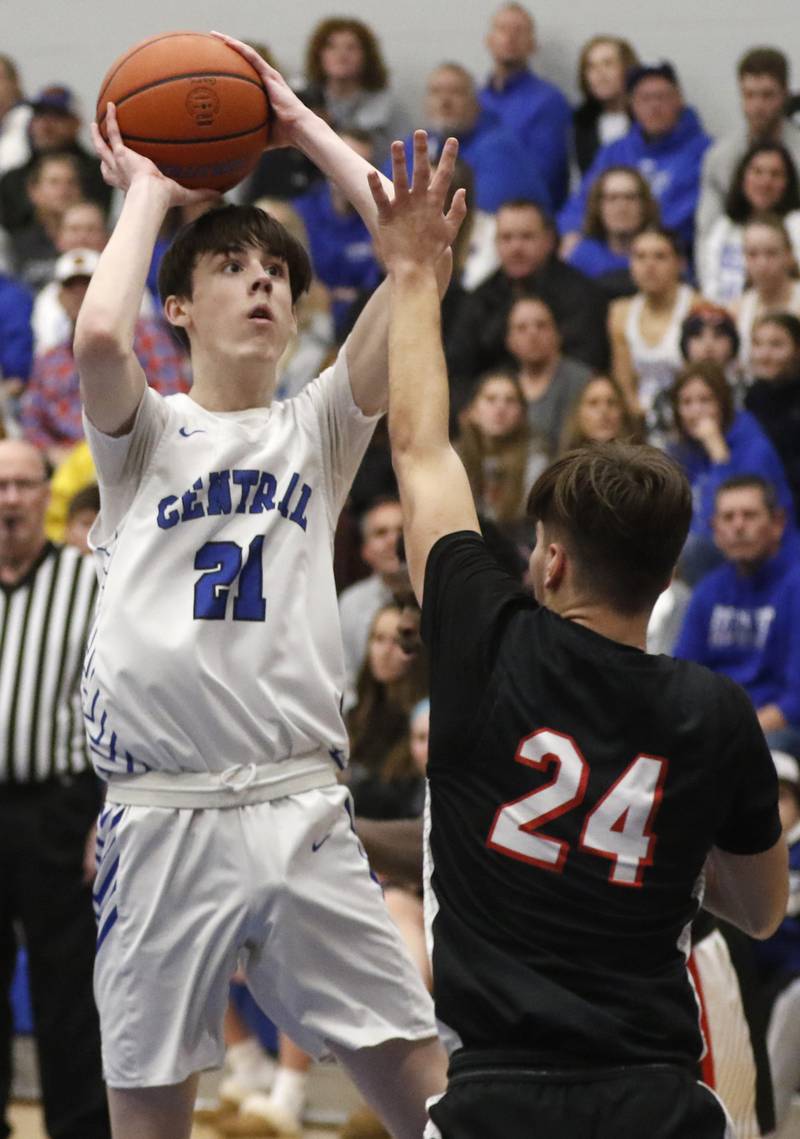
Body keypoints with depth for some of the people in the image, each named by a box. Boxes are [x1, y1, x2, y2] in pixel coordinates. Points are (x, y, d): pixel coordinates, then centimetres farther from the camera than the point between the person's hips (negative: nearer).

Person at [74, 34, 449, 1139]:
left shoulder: (317, 427, 12)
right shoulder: (145, 434, 6)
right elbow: (99, 337, -18)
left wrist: (307, 129, 6)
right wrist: (148, 193, -2)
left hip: (300, 808, 2)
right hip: (163, 816, -2)